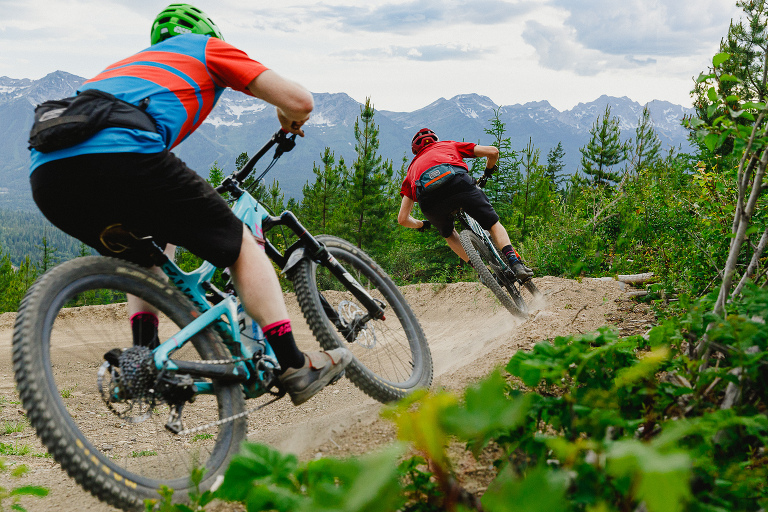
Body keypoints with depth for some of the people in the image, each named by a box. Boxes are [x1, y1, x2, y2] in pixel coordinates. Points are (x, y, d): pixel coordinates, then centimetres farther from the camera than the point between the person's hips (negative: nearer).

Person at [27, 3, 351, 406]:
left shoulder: (133, 61, 42)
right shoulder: (207, 48, 25)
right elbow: (300, 100, 16)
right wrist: (290, 121, 41)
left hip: (45, 172, 7)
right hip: (119, 154, -7)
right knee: (240, 244, 9)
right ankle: (295, 368, 8)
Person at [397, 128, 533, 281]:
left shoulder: (412, 167, 39)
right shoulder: (448, 145, 38)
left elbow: (402, 219, 32)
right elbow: (493, 151, 30)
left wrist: (421, 225, 54)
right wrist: (489, 169, 53)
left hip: (429, 201, 1)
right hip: (457, 181, -1)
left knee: (448, 234, 30)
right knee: (493, 224, 17)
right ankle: (516, 264, -4)